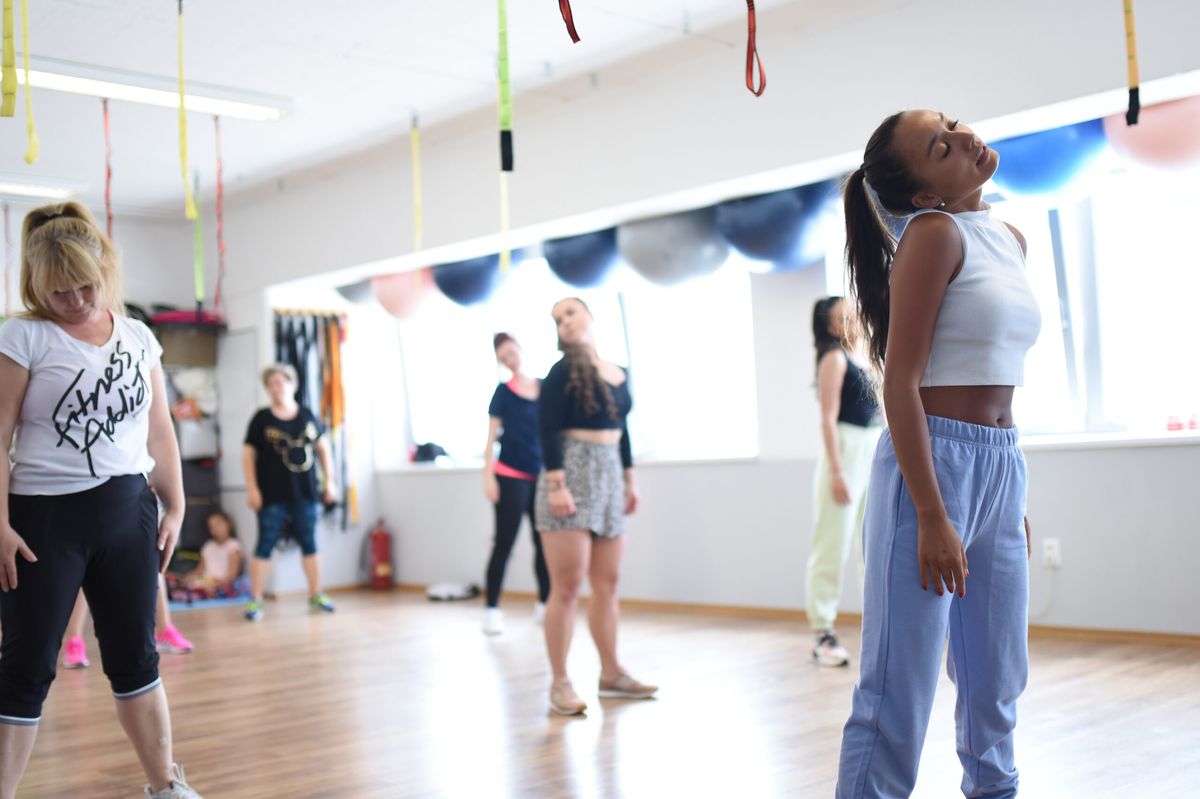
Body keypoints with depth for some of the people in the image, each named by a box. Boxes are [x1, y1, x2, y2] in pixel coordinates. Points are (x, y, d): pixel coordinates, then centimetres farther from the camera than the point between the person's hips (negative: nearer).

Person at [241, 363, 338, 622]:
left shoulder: (307, 415, 6)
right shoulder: (262, 418, -2)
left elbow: (322, 448, 13)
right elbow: (248, 454, -1)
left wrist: (329, 481, 9)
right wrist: (252, 489, -7)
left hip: (304, 493, 3)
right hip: (272, 495, -3)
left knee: (309, 543, 10)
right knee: (265, 545, -1)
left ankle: (316, 595, 21)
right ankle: (255, 600, 5)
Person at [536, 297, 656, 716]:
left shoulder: (619, 373, 13)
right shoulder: (562, 372, -6)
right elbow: (548, 431, -12)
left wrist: (629, 480, 18)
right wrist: (556, 485, -20)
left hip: (609, 477, 6)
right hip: (571, 476, -6)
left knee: (608, 583, 12)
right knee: (567, 587, -6)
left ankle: (611, 673, 22)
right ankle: (560, 684, 1)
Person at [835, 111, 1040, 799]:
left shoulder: (1010, 239, 14)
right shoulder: (934, 234, -10)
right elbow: (901, 383, -15)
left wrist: (1014, 497, 18)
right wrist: (933, 516, -20)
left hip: (1003, 468, 8)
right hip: (930, 464, -8)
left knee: (997, 682, 17)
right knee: (902, 694, -4)